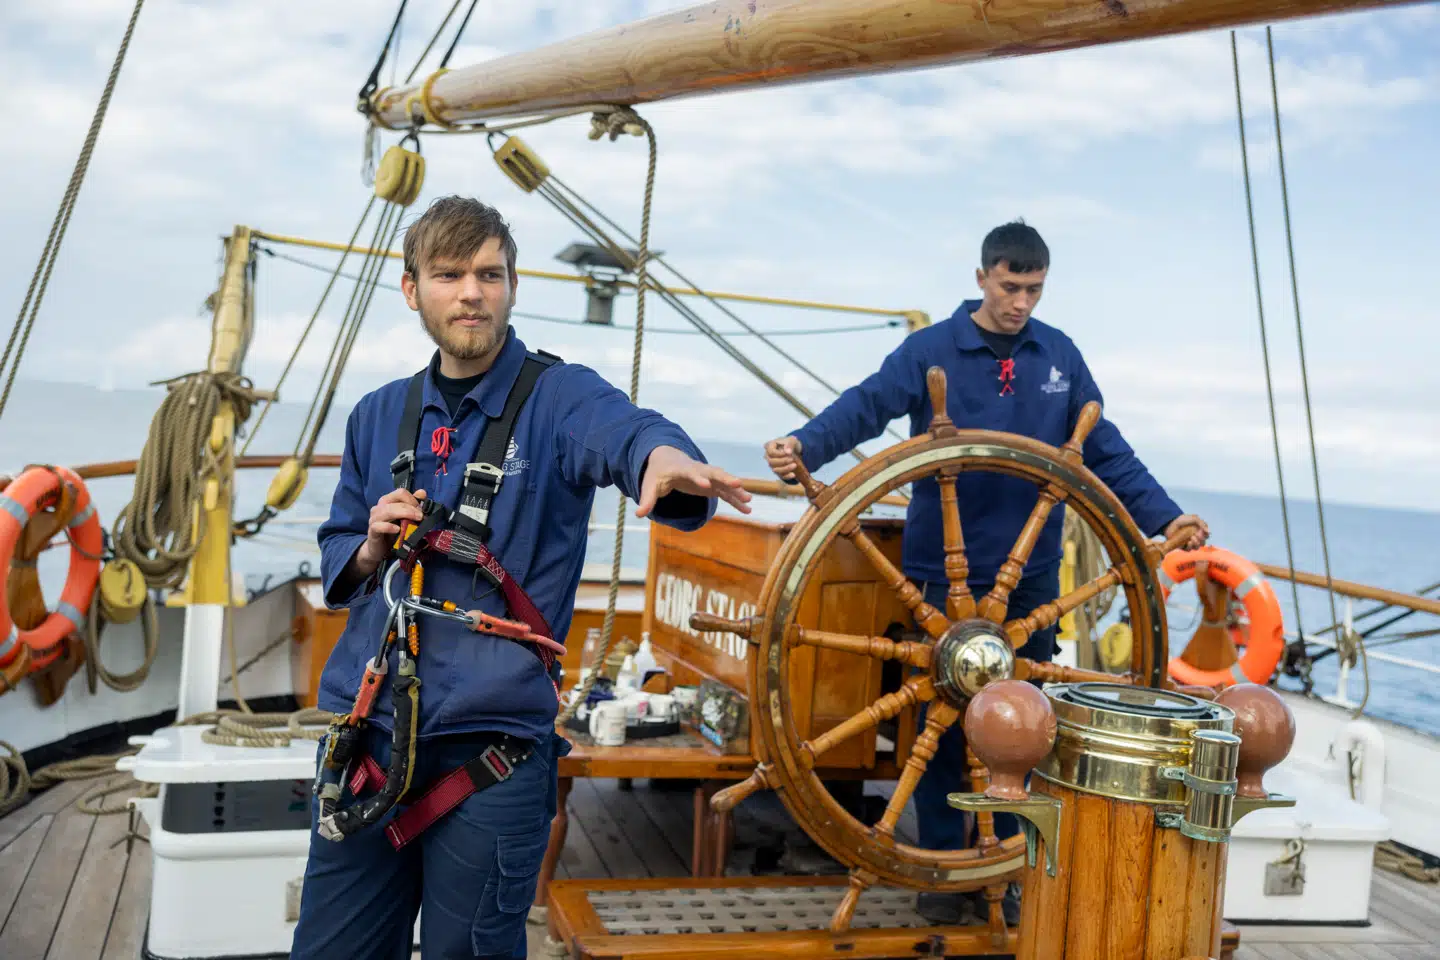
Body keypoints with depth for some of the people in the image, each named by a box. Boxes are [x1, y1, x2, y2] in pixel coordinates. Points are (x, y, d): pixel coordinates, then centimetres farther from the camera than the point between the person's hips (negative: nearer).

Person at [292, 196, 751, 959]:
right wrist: (372, 548, -4)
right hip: (364, 738, 5)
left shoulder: (557, 397, -5)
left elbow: (624, 429, -28)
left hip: (490, 752, -4)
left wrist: (666, 456, -51)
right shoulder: (377, 416, 12)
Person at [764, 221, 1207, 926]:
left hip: (1031, 574, 3)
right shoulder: (931, 350, -4)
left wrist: (1166, 517, -1)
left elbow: (1106, 451, 9)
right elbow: (864, 407, -18)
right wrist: (803, 447, -36)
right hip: (945, 569, -3)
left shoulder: (1060, 356, 7)